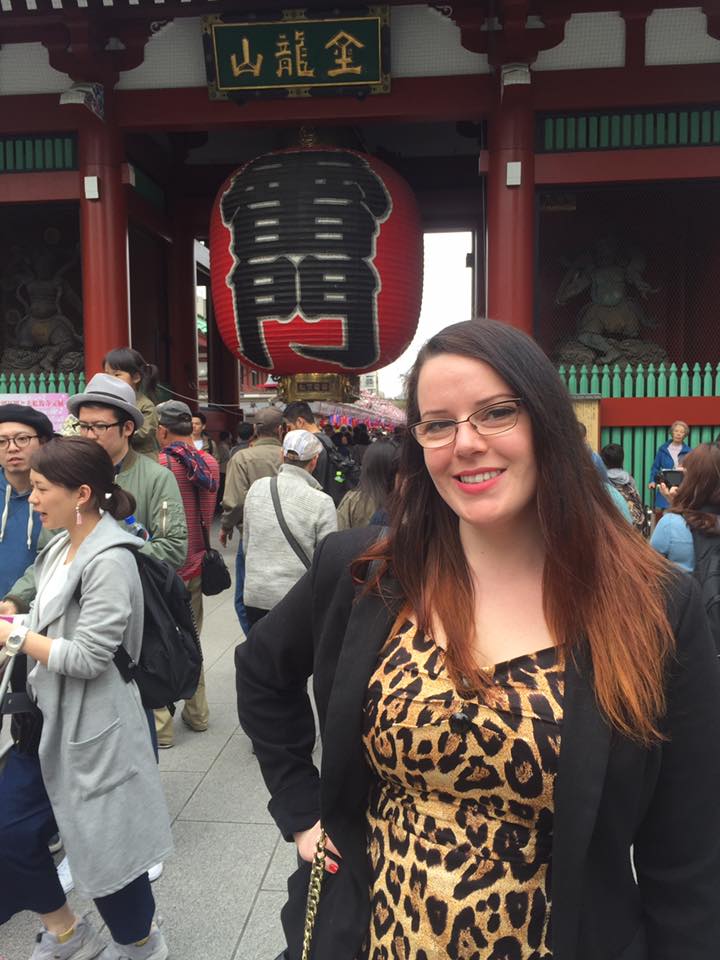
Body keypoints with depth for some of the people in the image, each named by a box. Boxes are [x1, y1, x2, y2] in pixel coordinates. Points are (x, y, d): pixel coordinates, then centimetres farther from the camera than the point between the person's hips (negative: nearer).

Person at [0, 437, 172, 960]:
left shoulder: (109, 561, -22)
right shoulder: (61, 547, 6)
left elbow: (87, 657, -23)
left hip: (93, 725, -9)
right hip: (50, 717, 9)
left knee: (104, 842, 9)